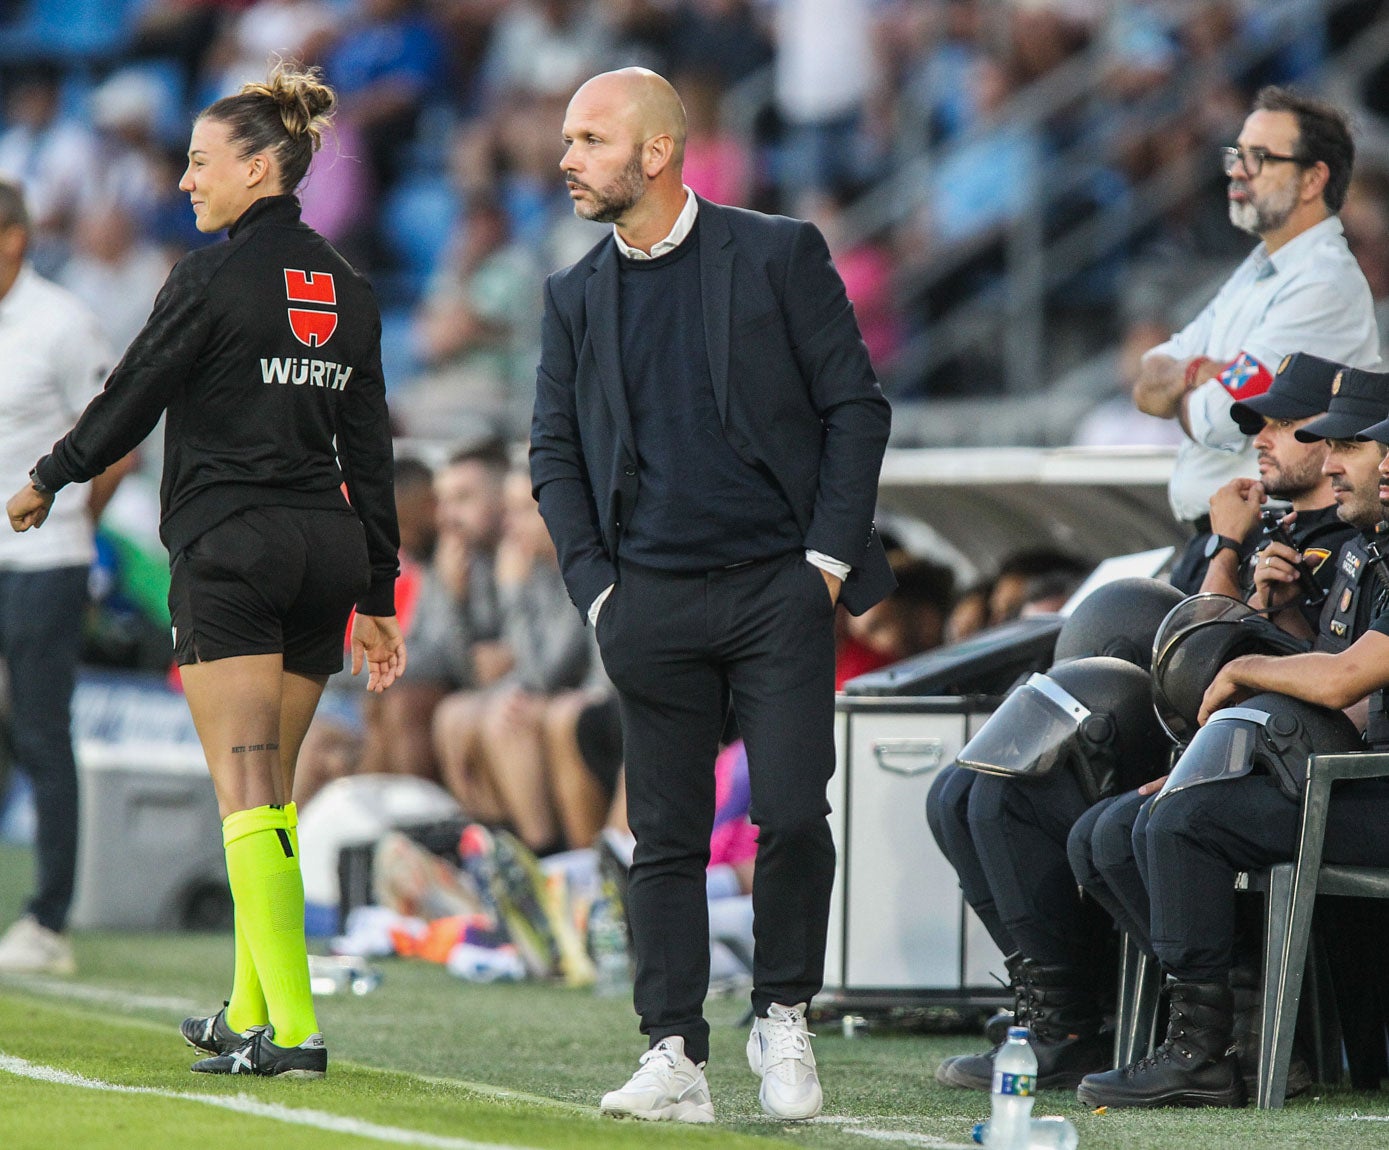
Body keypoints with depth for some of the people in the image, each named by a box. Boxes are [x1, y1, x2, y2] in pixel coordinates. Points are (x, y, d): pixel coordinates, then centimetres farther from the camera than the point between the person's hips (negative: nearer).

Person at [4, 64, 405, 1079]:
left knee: (248, 790, -9)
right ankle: (248, 1013, 22)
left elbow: (132, 397, -3)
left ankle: (290, 1027, -17)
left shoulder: (214, 277, -9)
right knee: (272, 791, 15)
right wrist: (376, 595, 16)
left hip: (229, 546, -7)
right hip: (325, 547, 7)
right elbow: (370, 449, 13)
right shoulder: (346, 289, 11)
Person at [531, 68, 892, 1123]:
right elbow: (555, 452, 14)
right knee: (666, 835, 2)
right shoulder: (577, 296, 11)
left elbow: (855, 405, 1)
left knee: (793, 815, -10)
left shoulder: (778, 255, 0)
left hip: (779, 587, -3)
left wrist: (828, 558, -5)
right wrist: (595, 586, 2)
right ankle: (675, 1057, 6)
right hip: (651, 600, 3)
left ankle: (784, 1021, 9)